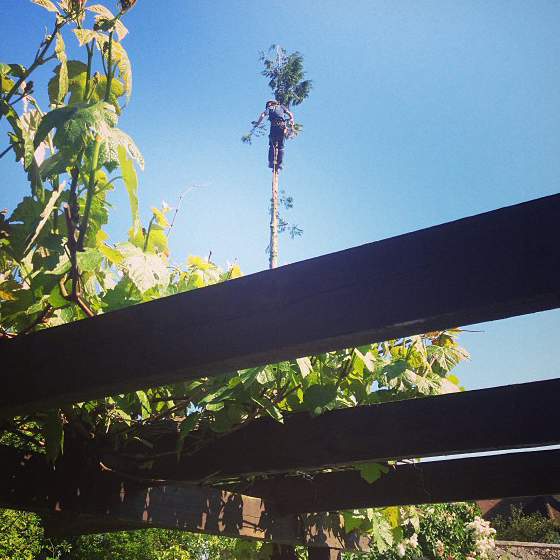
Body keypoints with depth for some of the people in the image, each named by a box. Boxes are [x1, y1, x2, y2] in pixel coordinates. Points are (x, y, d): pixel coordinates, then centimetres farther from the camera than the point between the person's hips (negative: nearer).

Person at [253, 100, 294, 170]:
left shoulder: (269, 108, 19)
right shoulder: (281, 107, 24)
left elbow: (262, 115, 1)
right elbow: (289, 114, 10)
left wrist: (257, 124, 7)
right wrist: (292, 122, 16)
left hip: (274, 126, -1)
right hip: (282, 126, 1)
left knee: (272, 146, 8)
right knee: (281, 147, 6)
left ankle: (271, 162, -1)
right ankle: (279, 163, -1)